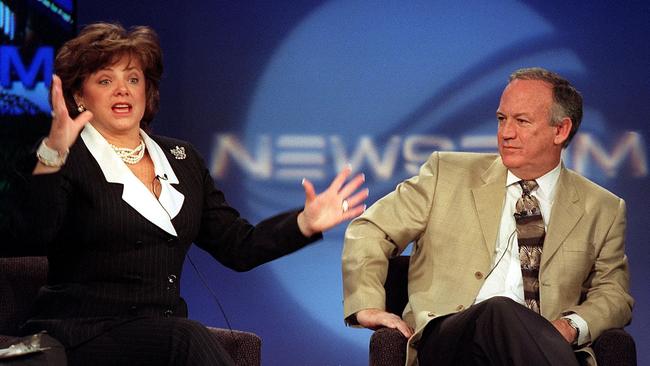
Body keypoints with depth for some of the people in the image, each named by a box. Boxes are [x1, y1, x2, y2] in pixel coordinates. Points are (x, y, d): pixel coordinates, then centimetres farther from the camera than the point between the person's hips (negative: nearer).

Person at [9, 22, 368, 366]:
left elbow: (237, 246, 14)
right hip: (83, 335, -5)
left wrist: (306, 222, -1)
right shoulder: (67, 161, -1)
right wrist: (54, 153, -38)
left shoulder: (182, 159, 17)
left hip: (165, 336, 5)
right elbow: (36, 229, -23)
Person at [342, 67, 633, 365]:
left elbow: (614, 292, 18)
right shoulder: (447, 174, 14)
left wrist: (572, 326, -5)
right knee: (499, 312, -37)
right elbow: (370, 232, 15)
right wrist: (366, 306, -2)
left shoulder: (603, 211, 18)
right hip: (447, 340, 0)